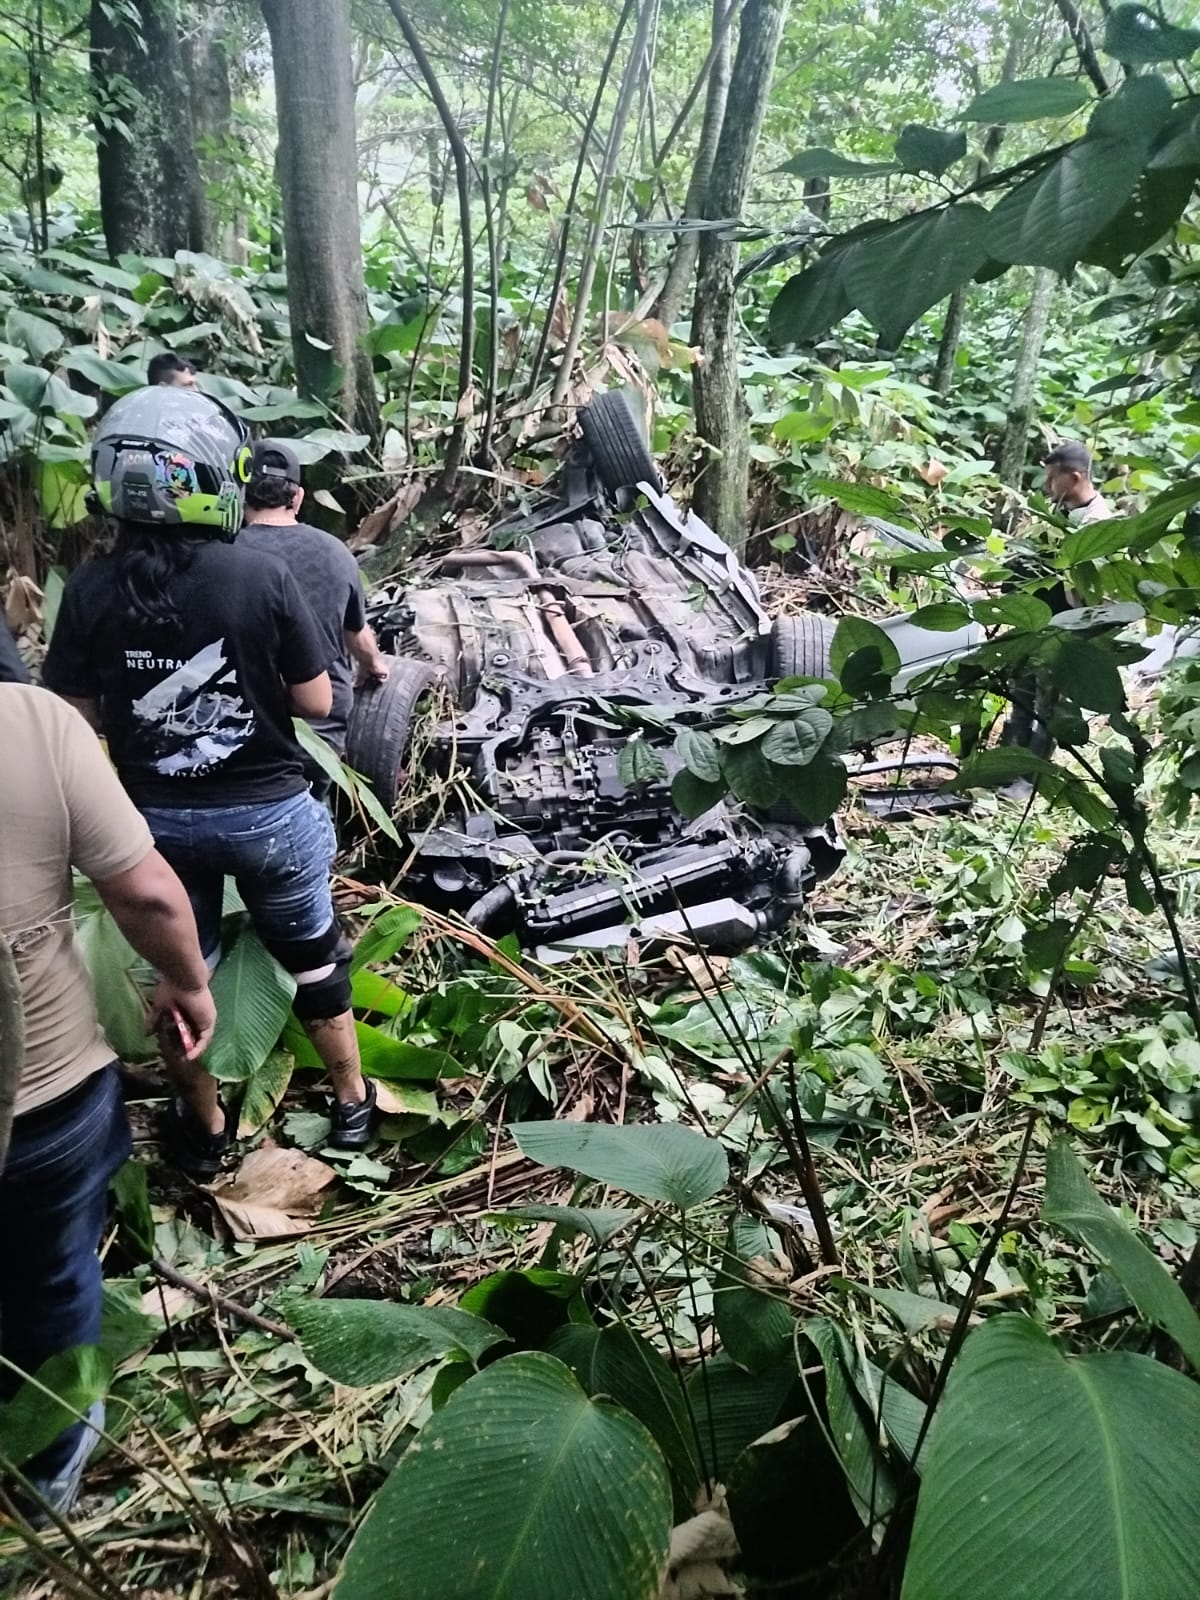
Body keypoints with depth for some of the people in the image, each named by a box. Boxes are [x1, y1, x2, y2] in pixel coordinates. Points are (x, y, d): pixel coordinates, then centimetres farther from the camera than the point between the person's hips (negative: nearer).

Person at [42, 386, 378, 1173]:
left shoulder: (91, 590, -12)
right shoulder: (263, 577, -18)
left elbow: (81, 717, -5)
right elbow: (317, 701, -12)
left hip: (156, 817, 2)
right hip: (267, 810, -2)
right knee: (315, 959, 20)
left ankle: (205, 1128, 39)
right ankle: (352, 1103, 37)